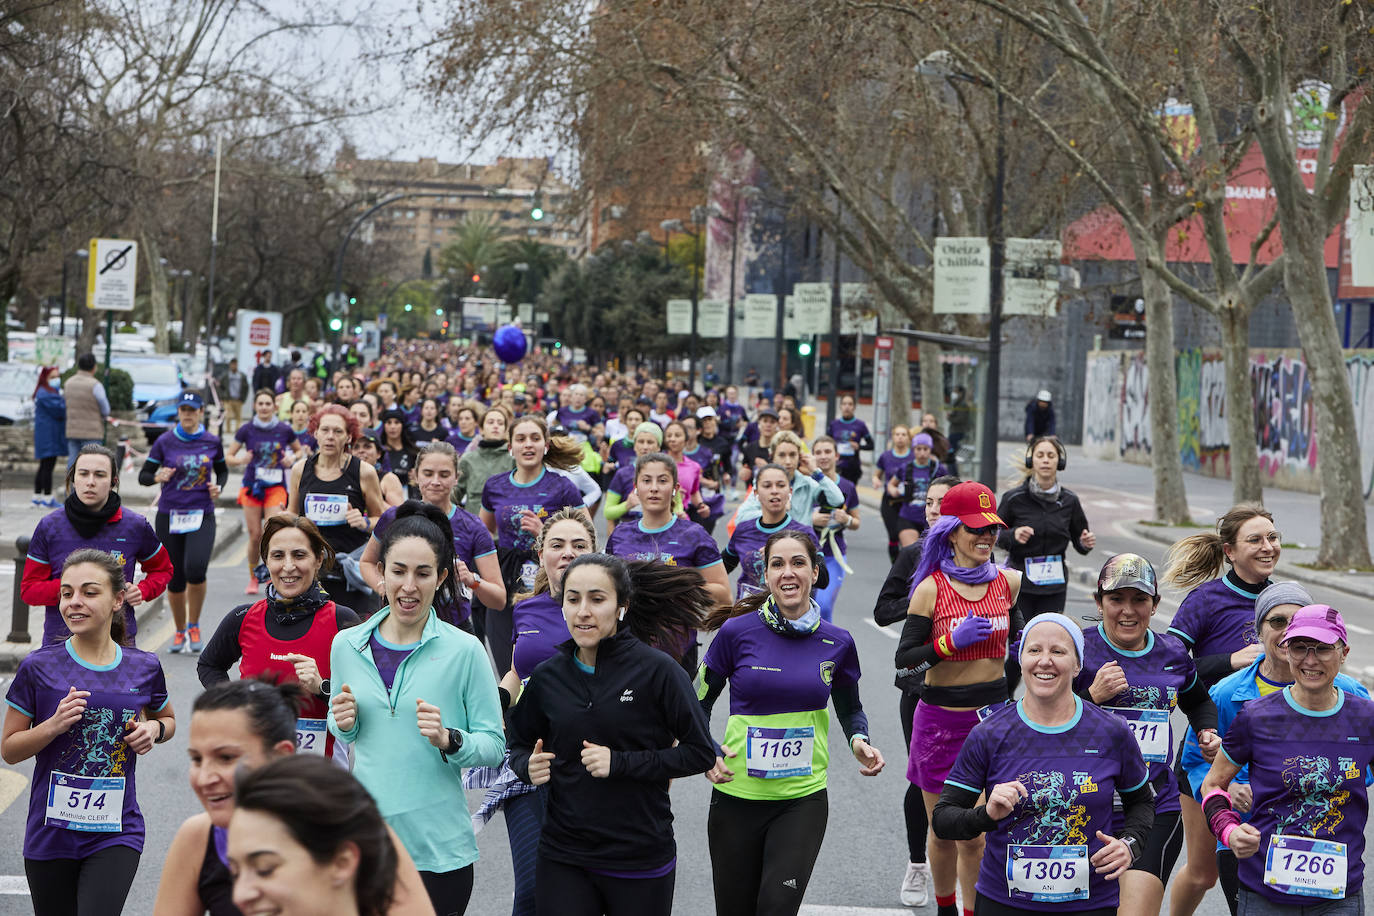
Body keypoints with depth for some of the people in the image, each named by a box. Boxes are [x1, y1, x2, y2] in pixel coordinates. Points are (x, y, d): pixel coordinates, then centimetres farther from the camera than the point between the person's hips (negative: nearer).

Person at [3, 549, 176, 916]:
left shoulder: (143, 668, 0)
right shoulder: (39, 668, -6)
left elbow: (167, 720, 20)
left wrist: (153, 729, -3)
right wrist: (55, 724, -17)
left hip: (116, 834, 0)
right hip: (51, 833, 0)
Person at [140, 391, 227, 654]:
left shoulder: (212, 442, 3)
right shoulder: (165, 442, 0)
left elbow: (222, 470, 19)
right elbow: (143, 475, 2)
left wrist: (218, 487, -1)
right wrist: (158, 477, -19)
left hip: (202, 516, -1)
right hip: (169, 517, 1)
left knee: (195, 569, -23)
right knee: (175, 579, 5)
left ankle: (194, 626, 0)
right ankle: (179, 631, 28)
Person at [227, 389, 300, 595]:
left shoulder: (284, 429, 0)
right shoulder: (247, 430, -1)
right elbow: (228, 456, 5)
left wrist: (291, 460, -4)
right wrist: (240, 460, -16)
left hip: (276, 487, 0)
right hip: (252, 486, 0)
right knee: (255, 535, 1)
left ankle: (268, 569, 5)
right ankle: (253, 578, 17)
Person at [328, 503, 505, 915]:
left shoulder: (464, 651, -7)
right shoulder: (346, 645, 4)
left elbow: (495, 745, -4)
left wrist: (449, 740, -22)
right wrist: (344, 723, -4)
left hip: (438, 850, -3)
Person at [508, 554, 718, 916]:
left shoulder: (658, 671, -9)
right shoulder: (547, 678, 3)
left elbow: (701, 753, -7)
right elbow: (520, 745, 18)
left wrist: (620, 763, -16)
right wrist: (529, 767, -5)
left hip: (642, 857, -2)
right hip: (563, 859, 3)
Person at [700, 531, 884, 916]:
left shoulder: (837, 642, 1)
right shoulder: (736, 632, -6)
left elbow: (850, 710, 17)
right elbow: (699, 704, 5)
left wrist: (859, 741, -4)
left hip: (803, 800, 0)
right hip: (737, 796, 0)